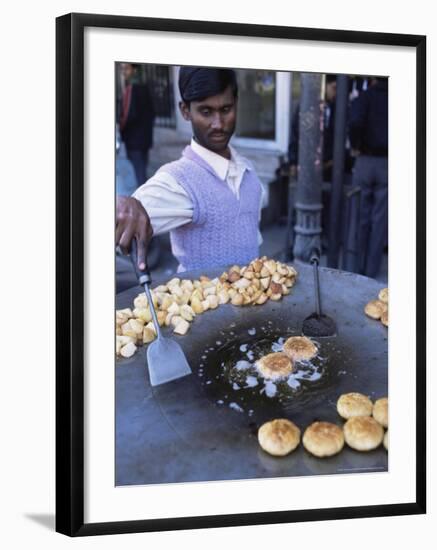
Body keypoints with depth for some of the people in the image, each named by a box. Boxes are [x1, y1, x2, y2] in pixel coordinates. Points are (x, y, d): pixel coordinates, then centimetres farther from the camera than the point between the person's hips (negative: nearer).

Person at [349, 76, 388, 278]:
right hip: (387, 163, 0)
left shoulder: (364, 97, -2)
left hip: (365, 162, 0)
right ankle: (371, 270, 10)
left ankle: (358, 267, 18)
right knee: (380, 220, 6)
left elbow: (355, 123, -20)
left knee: (361, 218, 12)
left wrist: (355, 146, -5)